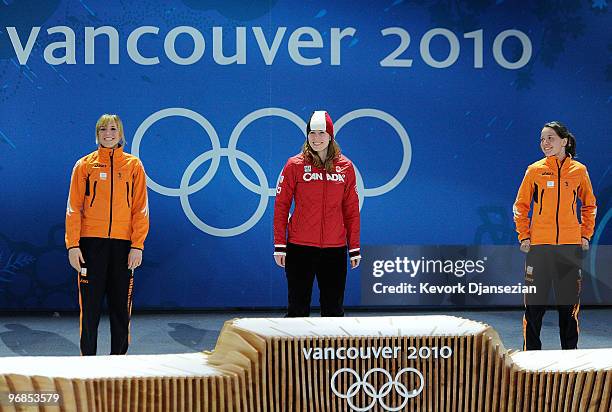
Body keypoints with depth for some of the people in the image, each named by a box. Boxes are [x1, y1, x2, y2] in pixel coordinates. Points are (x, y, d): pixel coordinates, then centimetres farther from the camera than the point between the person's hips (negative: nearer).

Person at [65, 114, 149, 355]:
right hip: (91, 242, -1)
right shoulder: (85, 165, 6)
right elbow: (74, 208, 3)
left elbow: (140, 209, 4)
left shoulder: (133, 165, 7)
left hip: (123, 242, 1)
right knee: (90, 304, 0)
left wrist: (137, 245, -5)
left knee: (121, 306, 3)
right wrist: (73, 245, -6)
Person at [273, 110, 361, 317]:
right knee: (298, 308, 4)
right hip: (300, 247, -2)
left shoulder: (345, 167, 5)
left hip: (335, 248, 2)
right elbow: (281, 206, 1)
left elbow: (351, 210, 9)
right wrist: (279, 245, -4)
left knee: (334, 309, 8)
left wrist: (354, 248, 7)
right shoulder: (295, 165, -1)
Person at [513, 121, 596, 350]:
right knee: (534, 303, 0)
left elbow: (589, 205, 15)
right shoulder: (535, 171, 2)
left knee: (569, 304, 6)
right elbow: (520, 206, 7)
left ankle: (570, 351, 16)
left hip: (570, 245, 1)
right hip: (539, 245, -1)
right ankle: (531, 351, 8)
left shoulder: (579, 171, 5)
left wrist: (586, 235, 7)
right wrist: (524, 236, -1)